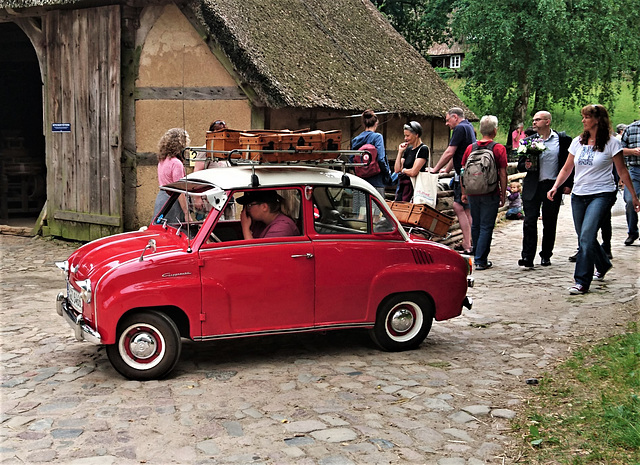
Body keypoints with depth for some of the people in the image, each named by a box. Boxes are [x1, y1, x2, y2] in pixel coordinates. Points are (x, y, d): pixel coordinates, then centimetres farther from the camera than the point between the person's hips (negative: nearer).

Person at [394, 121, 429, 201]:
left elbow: (413, 172, -17)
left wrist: (403, 170, 3)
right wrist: (400, 152, 6)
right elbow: (397, 170, 9)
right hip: (402, 187, 8)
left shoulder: (423, 149, -8)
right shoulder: (408, 149, 15)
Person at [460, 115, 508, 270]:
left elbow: (463, 172, 7)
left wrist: (463, 192, 16)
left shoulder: (470, 148, 4)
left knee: (475, 225, 16)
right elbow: (503, 174, -8)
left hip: (473, 193, 4)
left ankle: (476, 257, 26)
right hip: (491, 194, -4)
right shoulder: (499, 148, -6)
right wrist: (503, 195, -1)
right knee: (486, 227, 1)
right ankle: (481, 261, -1)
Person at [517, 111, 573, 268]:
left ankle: (546, 255, 21)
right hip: (533, 187, 1)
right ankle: (527, 257, -6)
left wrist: (568, 184, -2)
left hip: (553, 187, -1)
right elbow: (520, 165, 10)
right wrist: (526, 166, -13)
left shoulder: (562, 139, 1)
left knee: (549, 224, 9)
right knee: (529, 222, -7)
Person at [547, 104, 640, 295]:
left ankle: (582, 281, -15)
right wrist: (555, 187, -3)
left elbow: (622, 171, 0)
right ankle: (603, 265, 41)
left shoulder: (611, 143, -5)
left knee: (586, 236, -18)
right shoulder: (578, 142, 8)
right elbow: (567, 168, 12)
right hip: (579, 195, 6)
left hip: (601, 194, -5)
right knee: (585, 238, 13)